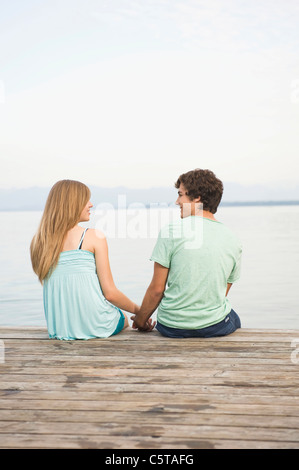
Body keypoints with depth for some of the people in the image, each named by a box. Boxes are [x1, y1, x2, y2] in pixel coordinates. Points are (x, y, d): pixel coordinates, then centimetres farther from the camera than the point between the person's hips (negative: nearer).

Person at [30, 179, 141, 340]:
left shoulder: (39, 241, 0)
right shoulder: (95, 237, -12)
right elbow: (110, 293, -11)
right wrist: (138, 310, 6)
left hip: (58, 328, 5)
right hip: (94, 325, -4)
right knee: (124, 318, 31)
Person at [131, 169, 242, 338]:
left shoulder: (171, 231, -13)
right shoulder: (233, 241, -2)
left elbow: (157, 289, -10)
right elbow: (222, 293, 8)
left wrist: (140, 320, 8)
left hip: (172, 328, -1)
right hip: (215, 327, 1)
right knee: (233, 318, 36)